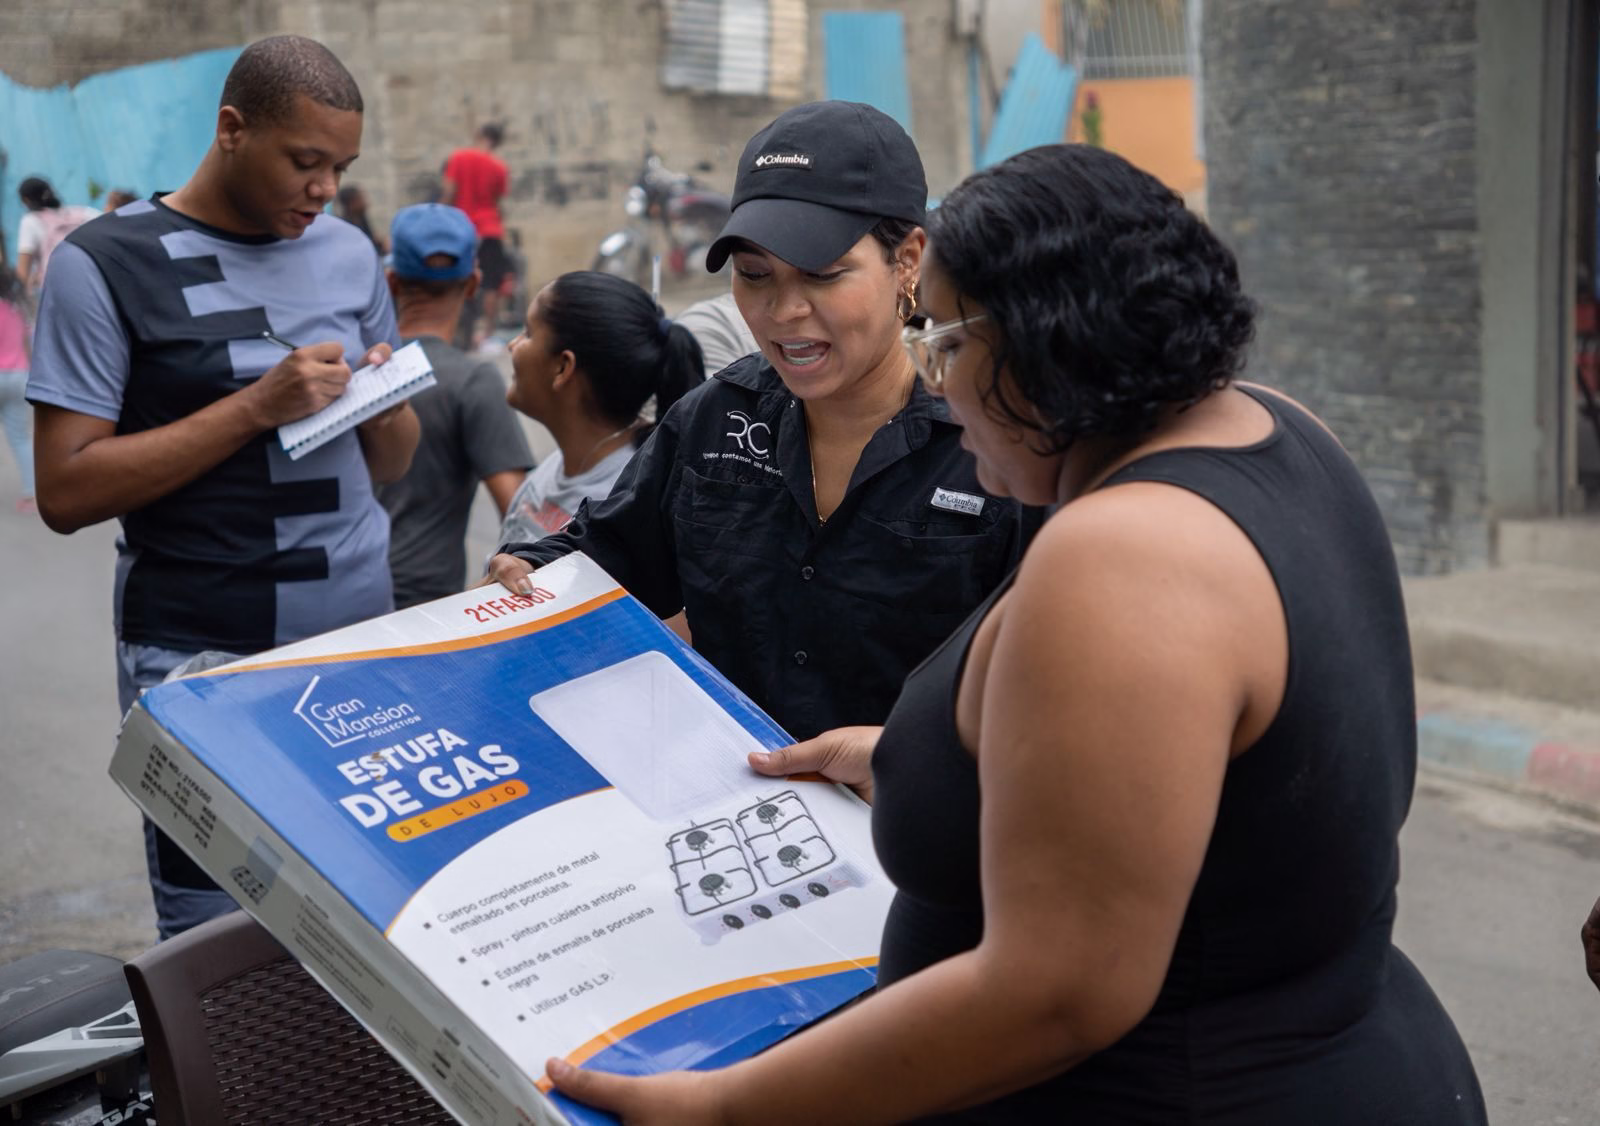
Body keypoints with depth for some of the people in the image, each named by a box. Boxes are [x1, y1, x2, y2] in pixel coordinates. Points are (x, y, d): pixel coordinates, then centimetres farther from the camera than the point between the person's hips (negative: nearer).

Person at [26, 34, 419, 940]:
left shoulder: (351, 254, 10)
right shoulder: (107, 264, -6)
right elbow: (66, 491, -12)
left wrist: (382, 403, -6)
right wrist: (258, 405, -18)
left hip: (362, 651, 4)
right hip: (202, 664, -4)